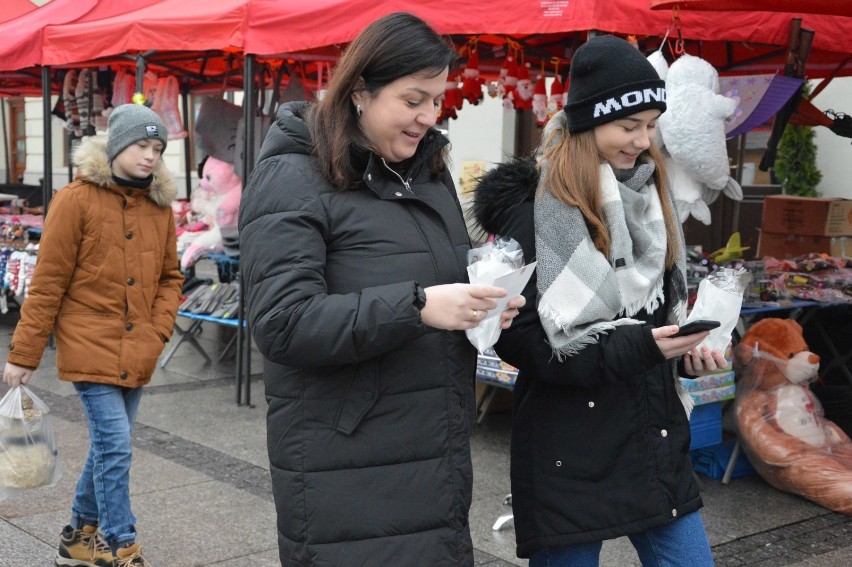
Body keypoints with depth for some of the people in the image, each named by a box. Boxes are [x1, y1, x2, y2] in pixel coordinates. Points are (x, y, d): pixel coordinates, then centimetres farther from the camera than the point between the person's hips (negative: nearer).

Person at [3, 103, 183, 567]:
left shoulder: (160, 206, 7)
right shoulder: (77, 200, -8)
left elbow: (169, 277, 16)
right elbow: (47, 284, -8)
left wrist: (158, 331, 1)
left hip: (136, 355, 6)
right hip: (90, 349, -6)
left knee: (107, 448, 15)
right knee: (115, 448, -8)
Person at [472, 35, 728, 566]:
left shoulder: (651, 192, 9)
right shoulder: (533, 209, -13)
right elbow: (518, 338, -16)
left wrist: (686, 349, -2)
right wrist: (636, 347, -21)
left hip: (657, 438, 7)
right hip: (571, 455, -6)